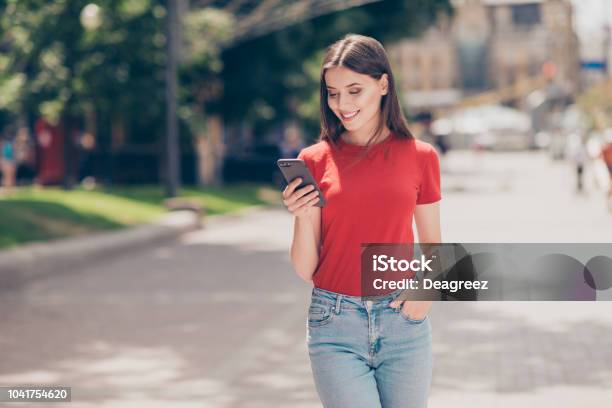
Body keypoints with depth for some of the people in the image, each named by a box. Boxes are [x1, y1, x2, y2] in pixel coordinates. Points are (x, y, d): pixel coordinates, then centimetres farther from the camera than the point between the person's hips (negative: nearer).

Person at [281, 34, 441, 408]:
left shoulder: (419, 156, 3)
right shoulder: (316, 160, 1)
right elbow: (305, 271, 2)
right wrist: (303, 218, -16)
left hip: (402, 322, 1)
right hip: (335, 323, -1)